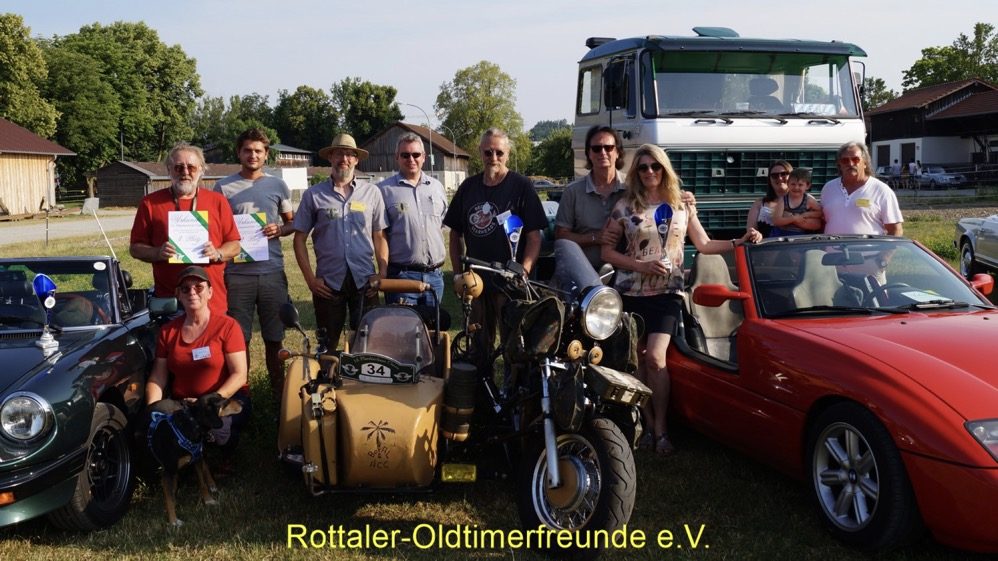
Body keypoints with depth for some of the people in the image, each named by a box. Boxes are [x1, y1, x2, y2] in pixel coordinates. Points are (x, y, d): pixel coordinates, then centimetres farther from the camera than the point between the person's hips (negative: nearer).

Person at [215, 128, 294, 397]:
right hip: (236, 272, -1)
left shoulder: (278, 185, 10)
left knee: (275, 337, 6)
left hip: (272, 271, 1)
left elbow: (293, 223, 16)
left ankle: (279, 390, 19)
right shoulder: (224, 187, 6)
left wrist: (280, 229, -6)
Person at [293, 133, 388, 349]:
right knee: (327, 344, 7)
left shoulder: (372, 192, 6)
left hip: (365, 281, 1)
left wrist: (383, 273, -1)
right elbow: (300, 238, 4)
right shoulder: (314, 195, 3)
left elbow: (379, 237, 8)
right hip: (327, 282, 0)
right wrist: (310, 278, -2)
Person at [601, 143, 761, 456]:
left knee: (655, 357, -15)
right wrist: (643, 266, -10)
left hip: (667, 292, -1)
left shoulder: (682, 206, 9)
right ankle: (648, 423, 14)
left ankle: (660, 429, -7)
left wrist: (740, 242, -1)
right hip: (631, 293, 1)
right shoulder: (625, 207, 3)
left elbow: (704, 245, 11)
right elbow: (607, 252, 1)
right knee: (638, 359, 2)